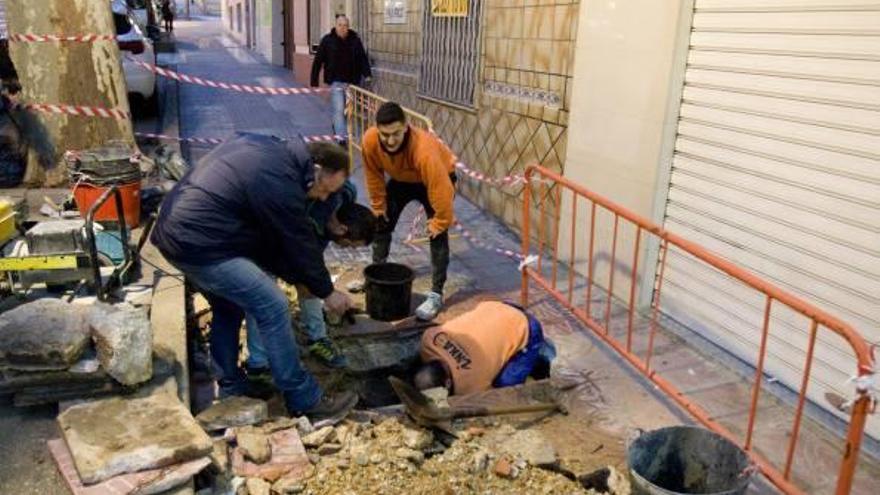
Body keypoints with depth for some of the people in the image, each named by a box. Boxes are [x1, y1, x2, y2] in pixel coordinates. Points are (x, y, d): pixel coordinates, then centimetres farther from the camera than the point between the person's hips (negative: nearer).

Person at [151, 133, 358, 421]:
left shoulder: (267, 149, 11)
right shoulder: (280, 183, -18)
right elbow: (300, 243, -8)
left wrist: (287, 272, 18)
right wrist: (327, 292, 6)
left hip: (176, 229, 10)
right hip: (199, 244, -10)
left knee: (228, 308, 23)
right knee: (272, 307, -8)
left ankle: (232, 391, 34)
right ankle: (306, 401, 1)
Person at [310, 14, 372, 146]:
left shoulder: (355, 40, 4)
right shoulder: (327, 40, -2)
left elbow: (363, 58, 4)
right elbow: (318, 61, 0)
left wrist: (367, 74, -12)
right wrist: (314, 81, -3)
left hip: (352, 81, 3)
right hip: (336, 82, -3)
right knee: (339, 110, -10)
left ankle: (337, 127, 34)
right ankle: (342, 138, -14)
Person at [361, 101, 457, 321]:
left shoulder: (423, 149, -45)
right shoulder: (370, 140, -29)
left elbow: (440, 187, -38)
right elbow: (374, 174, -11)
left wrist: (440, 222, -28)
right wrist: (378, 205, -3)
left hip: (438, 178, -5)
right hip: (401, 179, 5)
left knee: (437, 234, -14)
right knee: (381, 221, 9)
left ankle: (436, 294, -5)